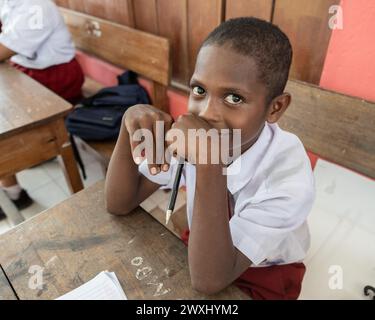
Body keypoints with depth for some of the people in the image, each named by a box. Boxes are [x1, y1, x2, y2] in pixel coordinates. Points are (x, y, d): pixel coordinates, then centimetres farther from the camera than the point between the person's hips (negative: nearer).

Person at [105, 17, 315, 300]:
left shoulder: (290, 179, -29)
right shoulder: (190, 132, -19)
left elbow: (209, 282, -29)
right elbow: (119, 205, -16)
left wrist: (209, 166, -41)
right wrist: (130, 123, -31)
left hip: (264, 275, -3)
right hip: (204, 251, 4)